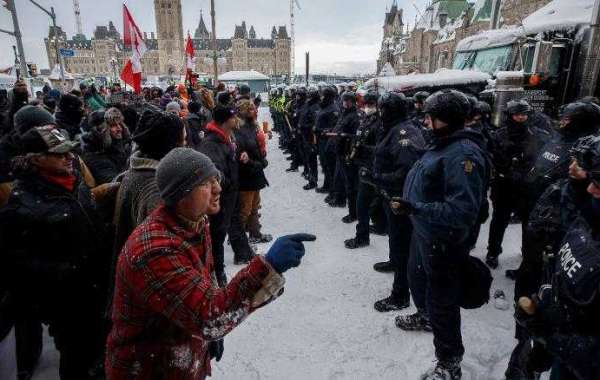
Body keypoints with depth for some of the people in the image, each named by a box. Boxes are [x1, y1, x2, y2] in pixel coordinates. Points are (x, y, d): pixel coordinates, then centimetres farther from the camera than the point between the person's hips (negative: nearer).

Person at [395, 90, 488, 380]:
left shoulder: (463, 154, -28)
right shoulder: (443, 144, 3)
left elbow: (463, 211, -34)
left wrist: (416, 209, -35)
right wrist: (410, 204, 12)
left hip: (443, 242, -10)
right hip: (423, 232, 10)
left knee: (442, 301, 6)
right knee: (417, 279, 30)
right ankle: (425, 316, 59)